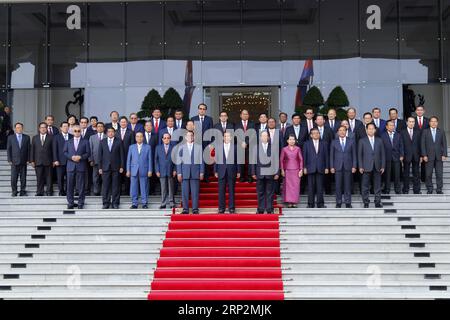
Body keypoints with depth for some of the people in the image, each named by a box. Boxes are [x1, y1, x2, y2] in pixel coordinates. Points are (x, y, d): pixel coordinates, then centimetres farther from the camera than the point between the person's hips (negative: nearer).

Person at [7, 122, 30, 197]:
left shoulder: (27, 137, 8)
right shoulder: (10, 137, 6)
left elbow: (29, 149, 7)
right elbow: (8, 149, 4)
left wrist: (28, 159, 0)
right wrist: (9, 160, -3)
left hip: (23, 161, 1)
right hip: (14, 161, -1)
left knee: (23, 178, 2)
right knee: (13, 178, -3)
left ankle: (23, 191, 9)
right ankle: (14, 192, 6)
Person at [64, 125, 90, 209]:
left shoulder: (85, 142, 7)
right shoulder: (68, 142, 13)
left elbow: (88, 153, 2)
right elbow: (65, 152, 8)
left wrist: (80, 157, -14)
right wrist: (71, 157, -10)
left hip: (81, 166, -2)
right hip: (71, 166, 2)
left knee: (80, 186, 0)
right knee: (70, 185, 3)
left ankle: (80, 203, 7)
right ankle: (70, 203, 11)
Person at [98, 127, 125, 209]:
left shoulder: (119, 142, 5)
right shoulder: (102, 142, 9)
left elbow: (122, 155, 3)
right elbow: (100, 155, 8)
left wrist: (122, 166, -3)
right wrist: (100, 167, 2)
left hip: (116, 167, -1)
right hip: (105, 167, 1)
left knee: (116, 186, 1)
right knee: (105, 186, 0)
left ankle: (115, 203, 7)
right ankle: (106, 203, 7)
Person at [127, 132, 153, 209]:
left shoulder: (147, 147, 7)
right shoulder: (131, 147, 12)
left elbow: (150, 159, 4)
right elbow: (129, 159, 11)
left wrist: (150, 170, -2)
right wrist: (128, 170, 4)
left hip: (144, 171, -2)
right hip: (134, 171, 2)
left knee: (144, 188, 0)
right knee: (134, 188, 1)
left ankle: (144, 203, 7)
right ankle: (134, 203, 7)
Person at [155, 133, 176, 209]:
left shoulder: (174, 147, 5)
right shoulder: (158, 147, 10)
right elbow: (156, 160, 8)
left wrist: (175, 170, -4)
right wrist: (157, 170, 0)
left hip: (171, 171, -1)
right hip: (162, 171, 1)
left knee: (171, 188, 3)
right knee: (163, 188, 2)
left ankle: (171, 203, 9)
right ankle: (163, 204, 6)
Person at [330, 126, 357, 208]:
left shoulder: (351, 141, 6)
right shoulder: (334, 142, 6)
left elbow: (354, 154, 5)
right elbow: (331, 155, 6)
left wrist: (354, 166, -2)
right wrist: (331, 167, -1)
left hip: (348, 167, 0)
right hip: (337, 167, 0)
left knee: (348, 185, 2)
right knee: (338, 186, 2)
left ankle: (348, 203, 9)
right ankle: (338, 203, 9)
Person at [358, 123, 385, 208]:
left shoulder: (379, 140, 11)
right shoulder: (362, 141, 4)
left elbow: (382, 154, 9)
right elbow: (359, 155, 2)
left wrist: (383, 166, 2)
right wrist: (360, 167, -6)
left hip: (377, 167, 2)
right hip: (366, 167, -2)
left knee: (378, 185, 4)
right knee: (365, 186, 1)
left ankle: (377, 202, 10)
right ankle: (366, 202, 9)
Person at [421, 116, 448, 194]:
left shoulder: (441, 132, 10)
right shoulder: (425, 131, 5)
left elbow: (444, 144, 7)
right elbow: (422, 144, 0)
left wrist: (444, 155, -3)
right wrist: (424, 155, -8)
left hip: (439, 157, 1)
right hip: (429, 156, -1)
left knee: (439, 174, 1)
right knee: (428, 174, 0)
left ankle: (439, 189, 7)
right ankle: (429, 189, 9)